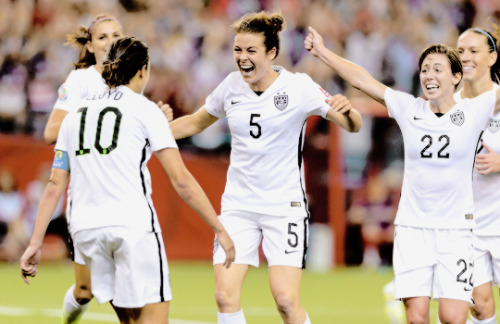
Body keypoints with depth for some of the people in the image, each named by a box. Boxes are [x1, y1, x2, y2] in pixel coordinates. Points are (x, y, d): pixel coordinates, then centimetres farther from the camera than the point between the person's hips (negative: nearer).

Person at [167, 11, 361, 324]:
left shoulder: (298, 86, -9)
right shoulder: (232, 86, 3)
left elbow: (353, 126, -9)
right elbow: (196, 123, 20)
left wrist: (348, 111, -32)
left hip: (284, 204, -3)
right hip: (238, 203, 4)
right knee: (225, 295, -10)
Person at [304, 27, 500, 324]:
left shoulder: (474, 112, 0)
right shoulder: (409, 109, 5)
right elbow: (361, 79, 11)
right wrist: (322, 52, 15)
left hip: (456, 229, -1)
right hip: (412, 228, 1)